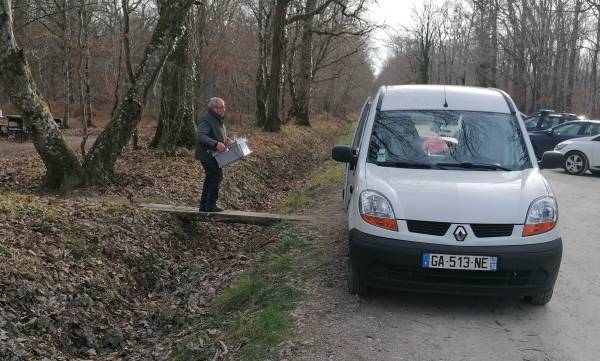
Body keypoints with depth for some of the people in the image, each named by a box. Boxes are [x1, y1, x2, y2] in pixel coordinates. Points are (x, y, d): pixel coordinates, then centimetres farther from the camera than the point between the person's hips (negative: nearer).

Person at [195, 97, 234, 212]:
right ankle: (210, 205, -10)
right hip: (207, 154, -10)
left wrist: (227, 140, 6)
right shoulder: (206, 120, -19)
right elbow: (200, 136, -32)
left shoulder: (219, 120, 14)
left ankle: (204, 205, 19)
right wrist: (216, 144, -39)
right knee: (217, 175, -14)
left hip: (213, 155, 10)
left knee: (210, 178, 12)